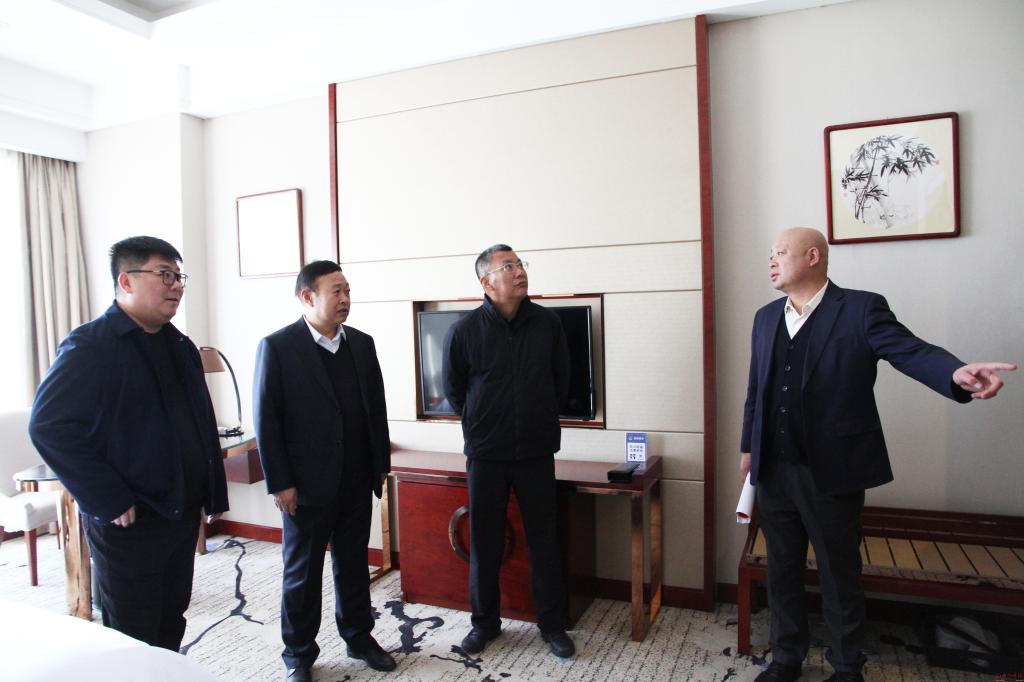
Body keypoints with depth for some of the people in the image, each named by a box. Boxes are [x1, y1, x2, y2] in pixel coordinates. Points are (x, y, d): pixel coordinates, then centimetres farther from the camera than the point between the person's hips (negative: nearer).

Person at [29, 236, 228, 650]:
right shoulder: (91, 347, -14)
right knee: (133, 641, 8)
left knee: (171, 625, 19)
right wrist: (109, 503, -21)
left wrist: (213, 493, 11)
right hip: (128, 522, -7)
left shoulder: (180, 346, 10)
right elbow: (49, 425, -21)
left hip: (184, 513, 7)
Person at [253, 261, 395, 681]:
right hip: (307, 485, -4)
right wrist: (279, 483, -12)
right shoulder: (278, 346, -10)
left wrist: (381, 464, 7)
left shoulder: (362, 343, 4)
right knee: (302, 572, 12)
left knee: (354, 565, 18)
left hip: (357, 483, 4)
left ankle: (359, 637, 36)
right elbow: (266, 420, -10)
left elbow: (376, 407, 8)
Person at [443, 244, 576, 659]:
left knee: (544, 541, 9)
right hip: (485, 453, -1)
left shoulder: (547, 323, -3)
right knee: (484, 543, 11)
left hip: (537, 452, 1)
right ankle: (485, 622, 30)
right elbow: (454, 389, 6)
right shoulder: (465, 330, -7)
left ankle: (552, 624, 26)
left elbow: (561, 379, 10)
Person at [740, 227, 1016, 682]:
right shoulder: (766, 317, 9)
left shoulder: (861, 308, -6)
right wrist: (748, 448, 15)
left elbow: (912, 351, -19)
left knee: (840, 575, 12)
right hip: (774, 472, 5)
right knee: (782, 571, 16)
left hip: (833, 472, -5)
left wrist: (957, 373, -40)